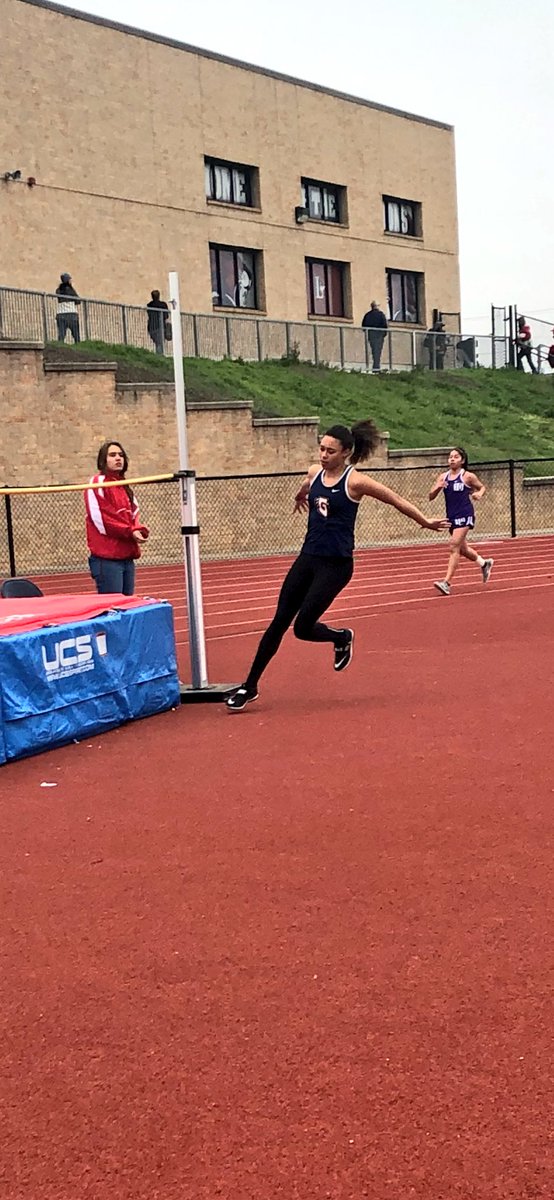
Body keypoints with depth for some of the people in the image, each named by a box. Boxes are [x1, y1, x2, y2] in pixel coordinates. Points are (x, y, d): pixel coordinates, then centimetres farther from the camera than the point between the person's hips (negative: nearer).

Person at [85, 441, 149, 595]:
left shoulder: (125, 486, 20)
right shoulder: (97, 483, -6)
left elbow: (134, 513, 20)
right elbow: (101, 520, -14)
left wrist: (139, 530, -1)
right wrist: (130, 532, -15)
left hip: (127, 557, 8)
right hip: (107, 559, -8)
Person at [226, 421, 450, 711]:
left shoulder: (355, 482, -13)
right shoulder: (314, 472, 4)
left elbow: (395, 499, -1)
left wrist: (425, 521, 9)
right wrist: (300, 498, 52)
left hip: (336, 565, -5)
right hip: (307, 558, 6)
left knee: (303, 628, -7)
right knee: (278, 622, 2)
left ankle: (342, 638, 26)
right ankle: (250, 686, 9)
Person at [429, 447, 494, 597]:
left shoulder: (468, 476, -3)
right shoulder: (443, 476, 7)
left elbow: (482, 487, 12)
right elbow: (431, 497, 5)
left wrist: (479, 494, -9)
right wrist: (437, 487, -15)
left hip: (465, 515, -6)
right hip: (451, 516, 6)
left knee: (455, 547, -15)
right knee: (462, 549, 19)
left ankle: (446, 582, -18)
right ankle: (484, 563, 45)